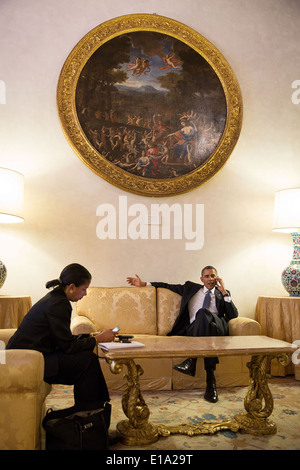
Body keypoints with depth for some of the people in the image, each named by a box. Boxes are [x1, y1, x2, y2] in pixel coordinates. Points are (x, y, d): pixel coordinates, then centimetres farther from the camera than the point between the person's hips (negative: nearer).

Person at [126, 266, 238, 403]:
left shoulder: (223, 294, 23)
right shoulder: (191, 288, 26)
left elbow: (233, 315, 10)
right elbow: (169, 286, 30)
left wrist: (224, 292, 4)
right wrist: (144, 284, 25)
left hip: (217, 328, -1)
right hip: (194, 329, 1)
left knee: (203, 312, -35)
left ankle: (191, 360, -38)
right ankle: (210, 379, -34)